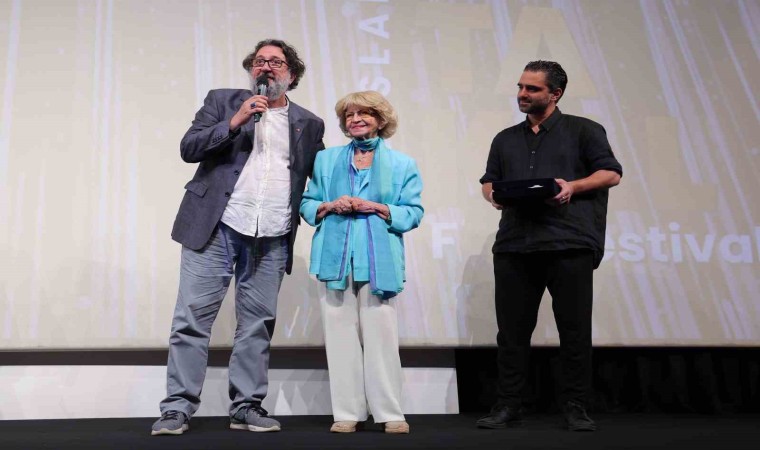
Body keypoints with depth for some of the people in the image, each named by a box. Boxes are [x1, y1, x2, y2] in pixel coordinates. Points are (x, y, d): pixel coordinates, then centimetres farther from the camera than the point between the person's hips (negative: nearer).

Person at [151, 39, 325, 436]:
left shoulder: (309, 124, 14)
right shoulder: (222, 101, 10)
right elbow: (189, 148, -1)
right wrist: (235, 122, -11)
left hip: (271, 239, 2)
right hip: (216, 228, -2)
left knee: (257, 324, 5)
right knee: (192, 319, -4)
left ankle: (246, 408, 14)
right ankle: (177, 408, 2)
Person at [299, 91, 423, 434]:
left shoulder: (401, 164, 9)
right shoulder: (327, 159, 16)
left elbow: (414, 213, 4)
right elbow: (306, 204, 15)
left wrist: (378, 208, -11)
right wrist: (329, 206, -6)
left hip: (379, 260, -2)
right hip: (337, 258, 2)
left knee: (381, 336, -4)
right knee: (341, 336, 1)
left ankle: (390, 413, 4)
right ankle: (347, 413, 8)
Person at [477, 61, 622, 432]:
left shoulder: (583, 131, 10)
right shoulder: (506, 139, 23)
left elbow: (611, 173, 5)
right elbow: (488, 180, 24)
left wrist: (573, 186, -12)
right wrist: (493, 193, -1)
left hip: (569, 244, -3)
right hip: (514, 245, 4)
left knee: (575, 330, -1)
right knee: (511, 330, 3)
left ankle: (575, 408, 10)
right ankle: (506, 407, 11)